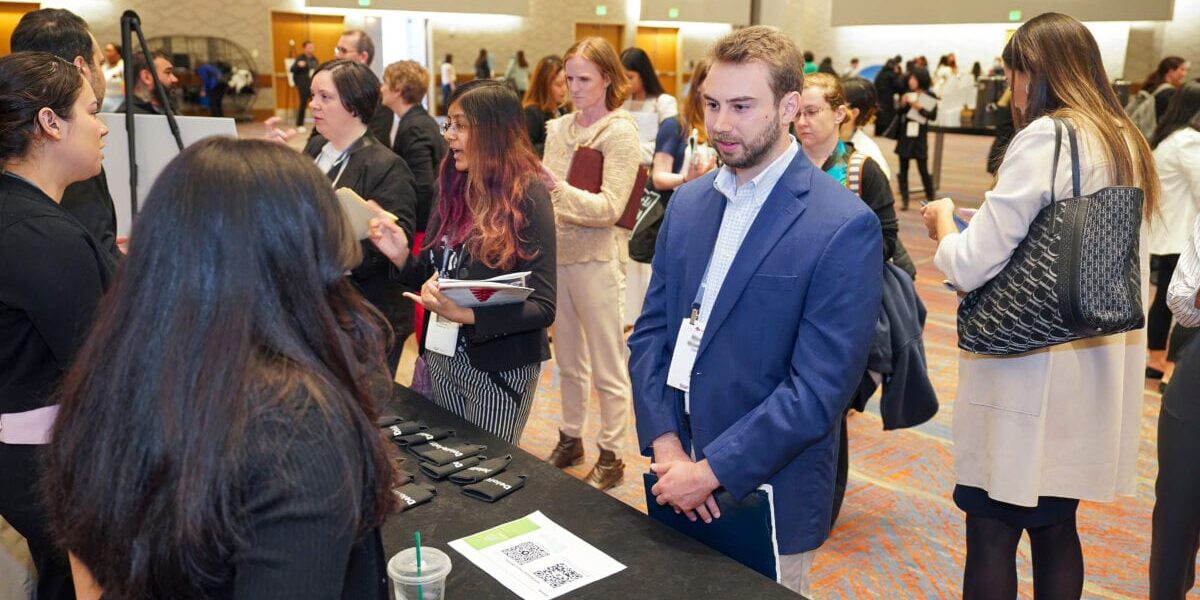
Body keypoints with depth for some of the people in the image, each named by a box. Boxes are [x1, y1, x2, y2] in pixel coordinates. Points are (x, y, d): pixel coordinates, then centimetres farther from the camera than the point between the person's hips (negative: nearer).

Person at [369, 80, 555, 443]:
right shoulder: (456, 188, 5)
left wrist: (465, 313, -27)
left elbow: (543, 307, -17)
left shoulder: (527, 196, -13)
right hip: (438, 357, 6)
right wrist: (402, 257, -8)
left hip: (498, 369, -6)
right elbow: (438, 277, 10)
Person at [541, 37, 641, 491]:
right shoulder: (559, 128, 9)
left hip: (596, 260, -6)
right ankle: (570, 439, 33)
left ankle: (611, 456, 18)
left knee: (607, 368, 5)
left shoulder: (620, 132, -8)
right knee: (568, 361, 18)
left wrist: (556, 186, -29)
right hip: (556, 254, 6)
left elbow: (609, 208, -17)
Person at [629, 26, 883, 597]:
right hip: (679, 483, 5)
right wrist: (665, 444, -7)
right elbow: (650, 331, 5)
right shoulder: (687, 201, 4)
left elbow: (819, 389, -19)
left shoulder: (845, 226, -16)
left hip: (768, 496, -5)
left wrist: (711, 471, -18)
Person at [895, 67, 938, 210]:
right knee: (903, 169, 4)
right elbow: (898, 113, 5)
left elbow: (933, 116, -9)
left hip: (920, 135, -3)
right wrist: (902, 105, -13)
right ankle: (904, 200, 10)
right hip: (904, 135, 3)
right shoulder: (906, 94, 4)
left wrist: (919, 107, -18)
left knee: (923, 169, -1)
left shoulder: (930, 97, -4)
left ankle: (930, 198, 13)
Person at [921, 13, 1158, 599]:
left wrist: (943, 221, 2)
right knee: (1055, 527, 17)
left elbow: (970, 266, -18)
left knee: (992, 534, 3)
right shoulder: (1127, 142, 11)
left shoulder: (1043, 139, -14)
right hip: (1095, 370, 8)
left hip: (1029, 373, -8)